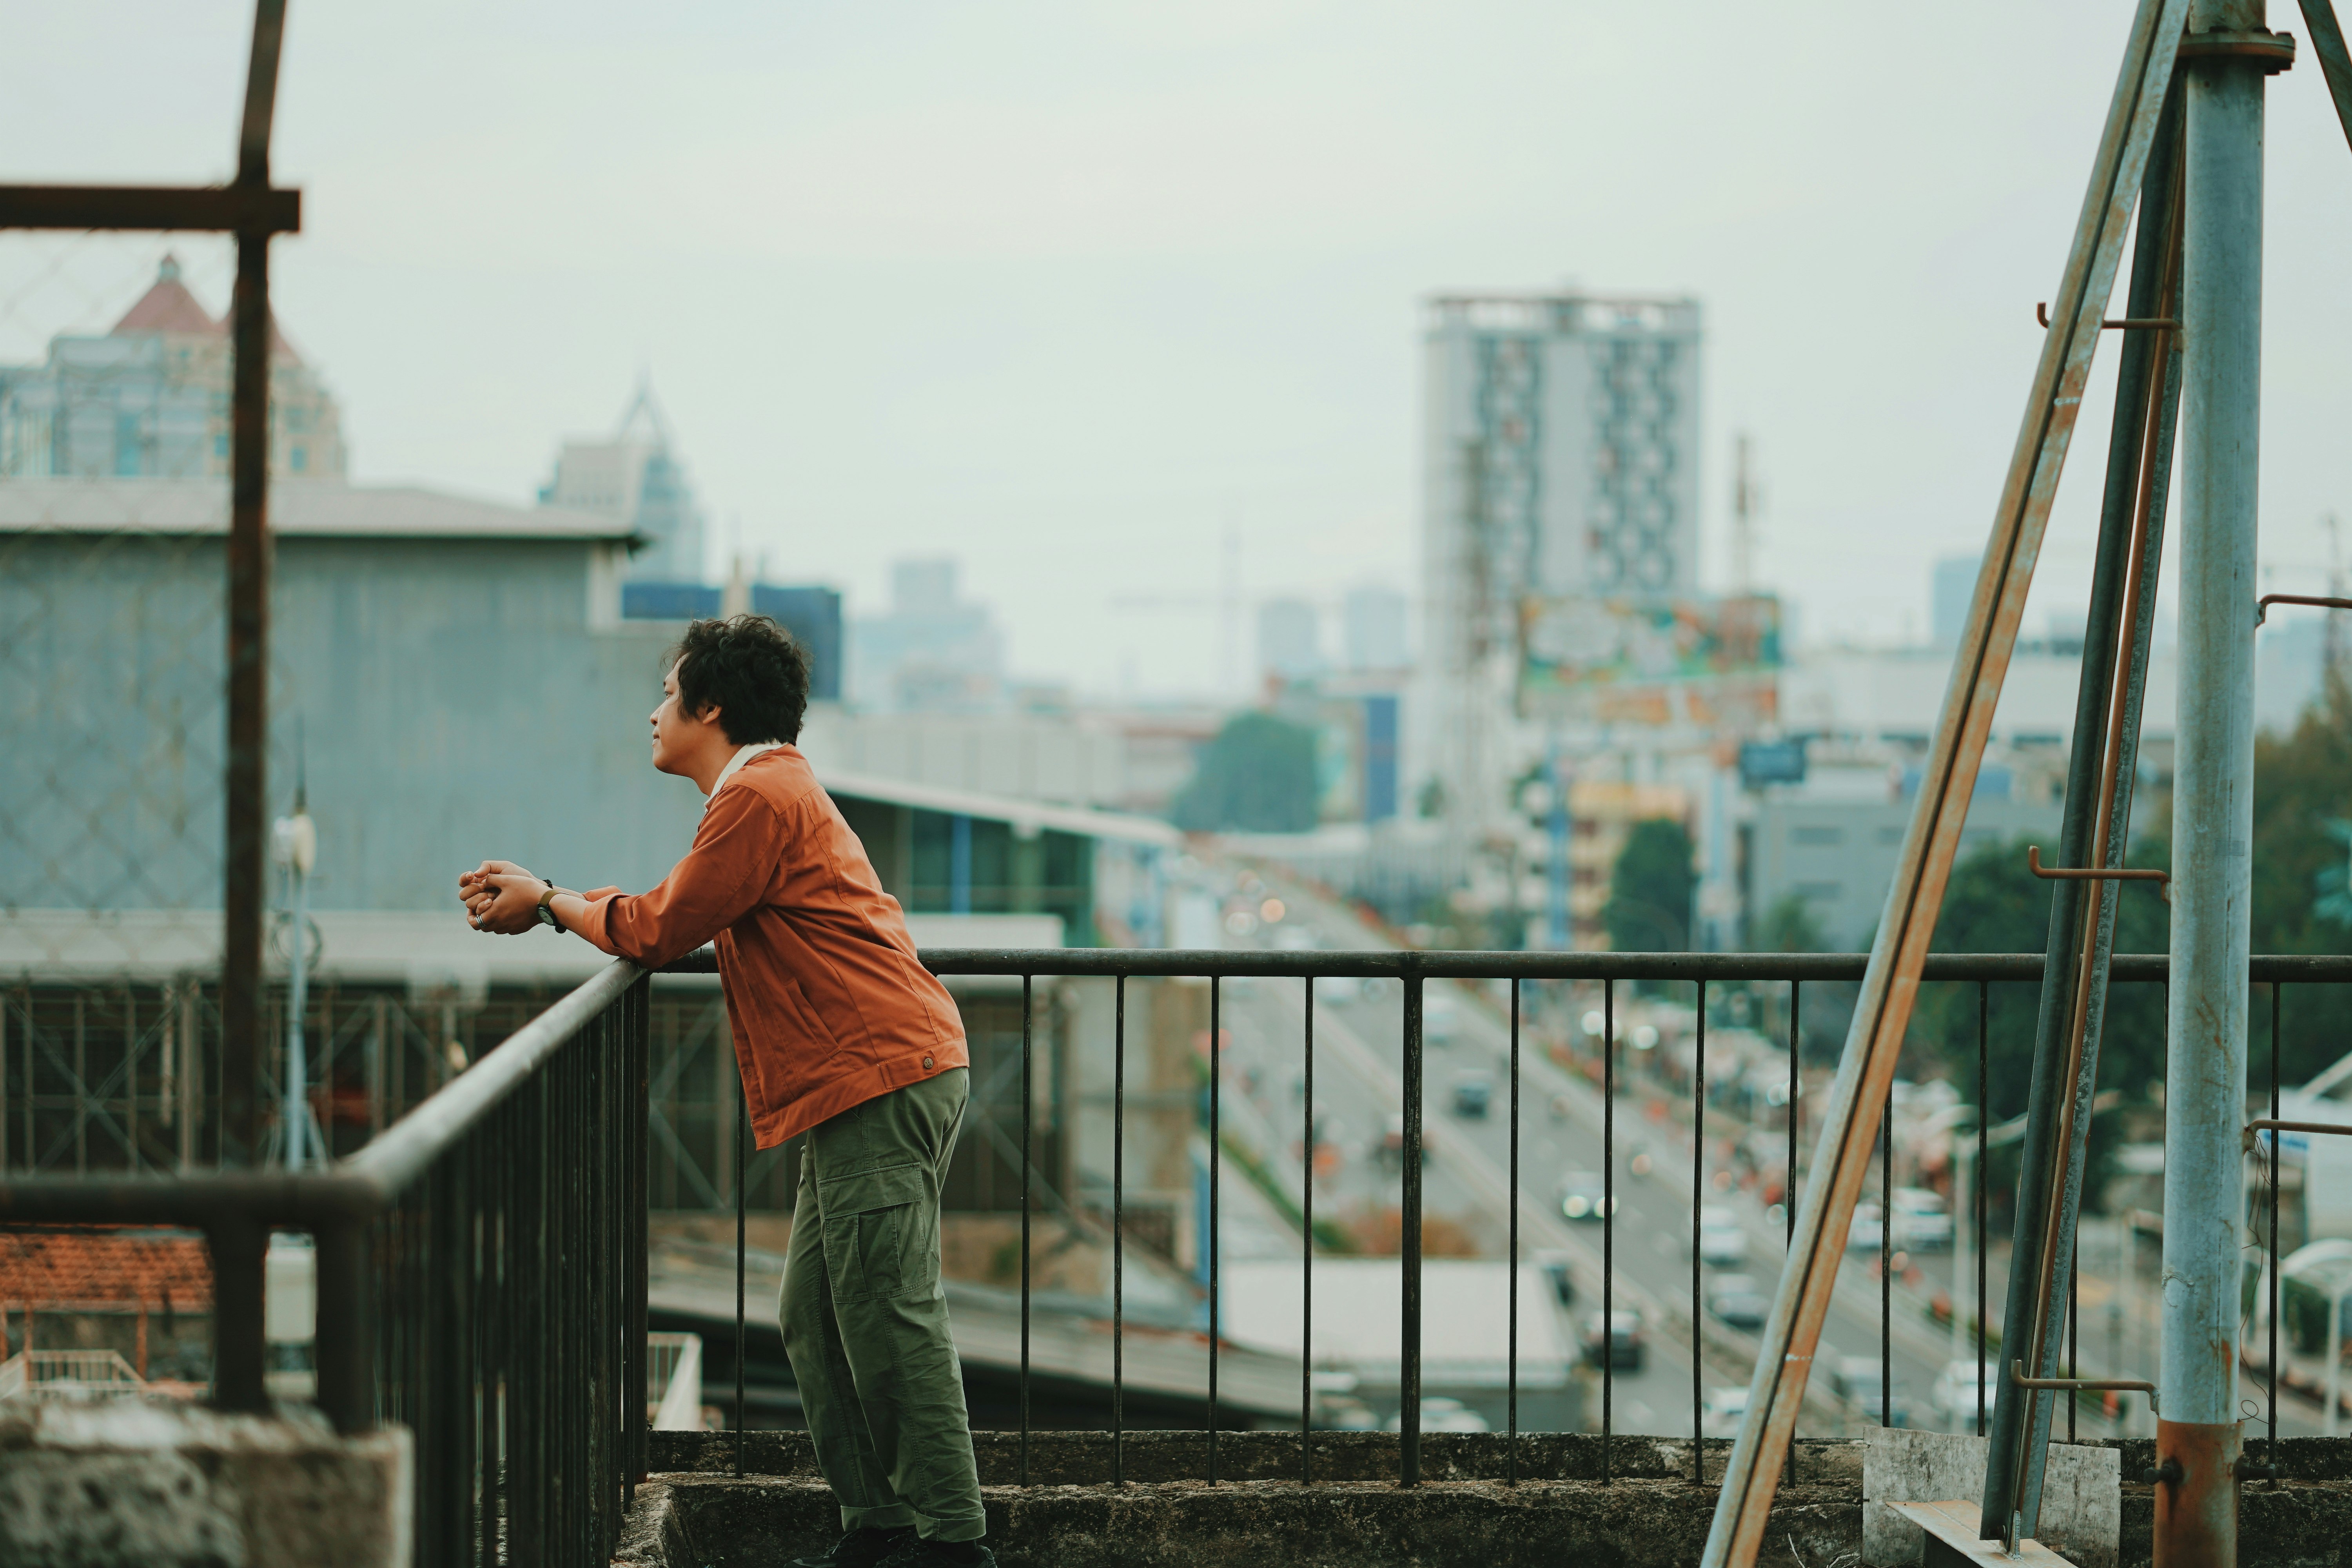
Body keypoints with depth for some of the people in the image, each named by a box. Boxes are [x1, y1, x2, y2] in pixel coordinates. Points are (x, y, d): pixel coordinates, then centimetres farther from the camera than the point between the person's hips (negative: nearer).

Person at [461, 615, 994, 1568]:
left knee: (888, 1316, -10)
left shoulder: (758, 796, -10)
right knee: (814, 1318, 10)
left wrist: (550, 902, 8)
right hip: (871, 1085, 11)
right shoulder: (774, 788, 24)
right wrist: (542, 898, 22)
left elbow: (659, 931, -8)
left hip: (877, 1078, -11)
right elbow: (675, 916, 26)